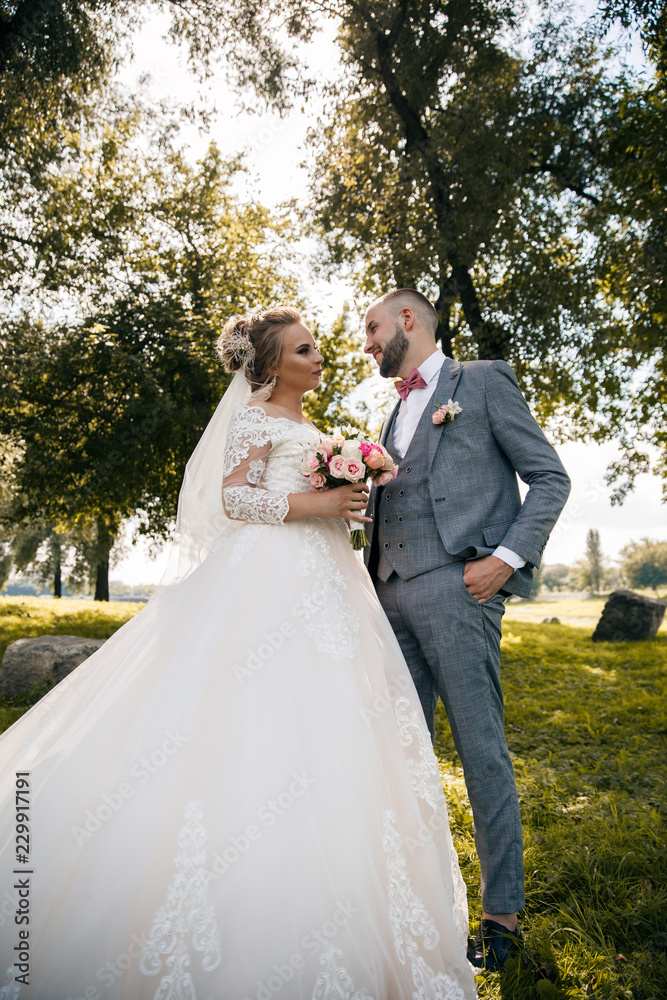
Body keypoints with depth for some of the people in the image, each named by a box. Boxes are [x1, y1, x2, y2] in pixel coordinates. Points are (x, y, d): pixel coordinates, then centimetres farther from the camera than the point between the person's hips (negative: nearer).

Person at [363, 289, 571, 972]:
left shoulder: (484, 381, 6)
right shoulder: (394, 413, 25)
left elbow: (549, 478, 1)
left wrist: (508, 557, -11)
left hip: (456, 587, -6)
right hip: (393, 596, 7)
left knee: (482, 752, -1)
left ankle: (502, 915, 14)